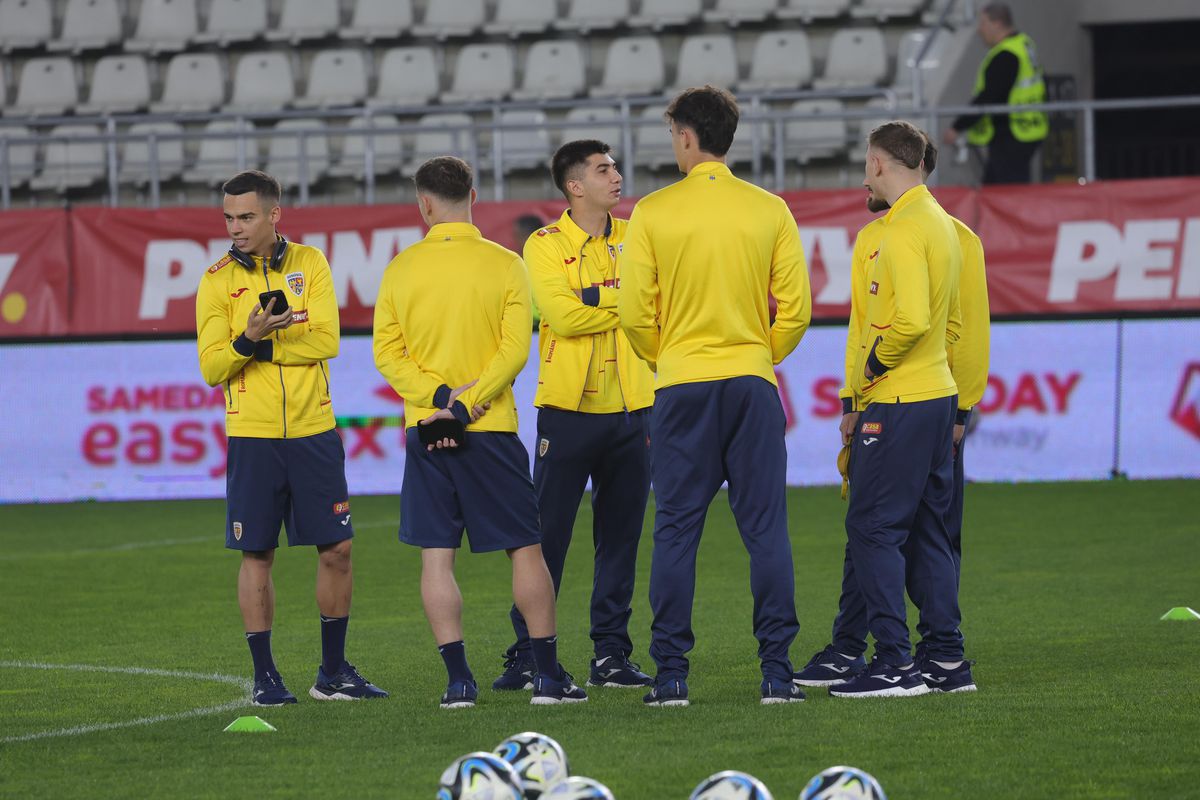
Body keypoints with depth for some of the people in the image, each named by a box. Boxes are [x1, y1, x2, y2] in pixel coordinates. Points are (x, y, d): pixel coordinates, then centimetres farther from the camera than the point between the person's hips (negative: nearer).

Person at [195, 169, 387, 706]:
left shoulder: (309, 264, 3)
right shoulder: (218, 280, 0)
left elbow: (326, 340, -8)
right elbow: (212, 367, -6)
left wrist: (261, 345, -15)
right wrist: (248, 340, -24)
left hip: (313, 430, 1)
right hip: (252, 435, -1)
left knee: (336, 549, 4)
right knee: (256, 555, 0)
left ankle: (333, 672, 16)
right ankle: (264, 677, 8)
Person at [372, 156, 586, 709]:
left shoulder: (401, 269, 1)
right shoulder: (504, 265, -2)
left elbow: (387, 353, -3)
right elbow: (514, 348, -10)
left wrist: (440, 395, -10)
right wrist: (465, 404, -12)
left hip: (425, 433, 1)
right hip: (492, 429, -1)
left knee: (436, 555, 3)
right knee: (526, 549, 7)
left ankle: (457, 678, -2)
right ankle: (548, 674, 6)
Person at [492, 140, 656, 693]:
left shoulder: (635, 239, 10)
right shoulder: (546, 246, -2)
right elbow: (563, 315, -16)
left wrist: (596, 299, -14)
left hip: (630, 410, 4)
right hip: (569, 411, -4)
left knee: (620, 537, 7)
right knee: (547, 538, -3)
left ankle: (611, 653, 13)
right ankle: (527, 656, 3)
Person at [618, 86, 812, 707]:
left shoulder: (653, 213, -3)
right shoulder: (770, 211, 2)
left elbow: (635, 313, -3)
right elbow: (795, 307, 0)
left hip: (681, 383, -1)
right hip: (753, 382, 1)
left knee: (676, 532, 4)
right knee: (765, 528, 3)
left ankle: (671, 673, 3)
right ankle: (776, 671, 0)